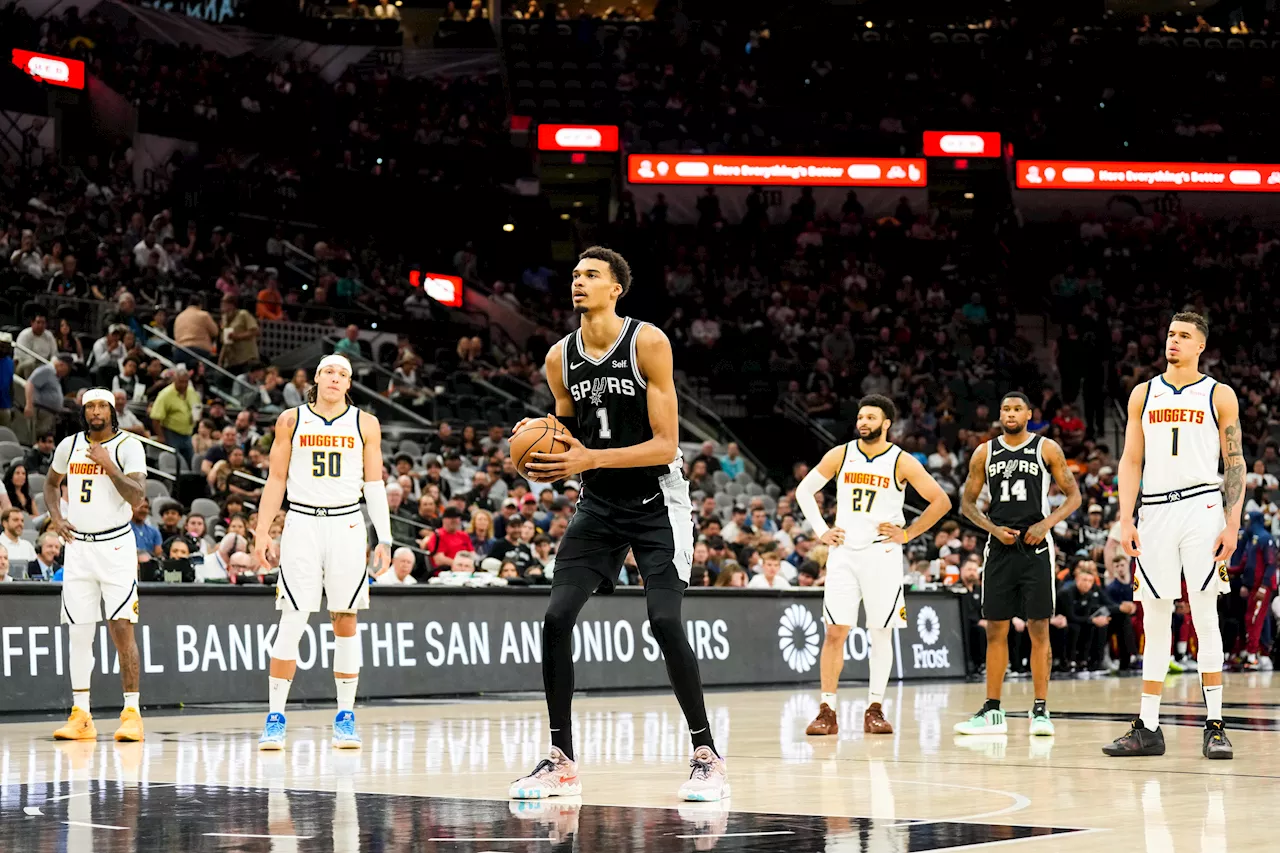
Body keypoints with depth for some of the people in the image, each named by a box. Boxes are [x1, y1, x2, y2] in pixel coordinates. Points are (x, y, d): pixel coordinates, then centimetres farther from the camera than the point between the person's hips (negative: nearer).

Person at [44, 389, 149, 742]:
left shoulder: (128, 445, -5)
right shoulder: (69, 445, 8)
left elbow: (137, 497, -14)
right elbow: (51, 483, 24)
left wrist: (109, 466, -25)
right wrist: (55, 516, 7)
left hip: (115, 545, -4)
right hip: (77, 545, 4)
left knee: (121, 627, -11)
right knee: (78, 631, 4)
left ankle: (131, 712, -6)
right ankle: (80, 716, 10)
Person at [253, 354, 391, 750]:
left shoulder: (365, 424, 7)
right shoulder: (291, 420, 6)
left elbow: (375, 484, 7)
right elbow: (276, 480, 8)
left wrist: (384, 539, 0)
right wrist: (262, 533, 1)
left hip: (347, 525, 1)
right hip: (302, 523, -1)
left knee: (345, 621, 3)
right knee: (291, 620, -6)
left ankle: (346, 717, 10)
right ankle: (276, 718, -3)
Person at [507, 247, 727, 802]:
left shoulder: (647, 343, -16)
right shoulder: (560, 358, 0)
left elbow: (665, 445, -18)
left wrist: (589, 459, -28)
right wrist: (543, 454, -10)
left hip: (656, 503, -5)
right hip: (599, 505, 5)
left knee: (664, 621, -17)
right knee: (556, 617, -8)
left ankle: (707, 756, -3)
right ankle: (561, 761, 2)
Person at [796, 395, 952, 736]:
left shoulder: (902, 462, -4)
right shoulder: (840, 455, 3)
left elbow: (941, 501, -1)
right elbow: (804, 490, 14)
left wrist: (907, 534, -3)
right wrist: (820, 531, 6)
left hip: (882, 554, -1)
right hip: (843, 552, 1)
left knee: (881, 632, 3)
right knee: (835, 631, -4)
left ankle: (875, 709, 12)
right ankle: (827, 711, -2)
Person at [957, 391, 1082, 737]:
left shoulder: (1047, 448, 1)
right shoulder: (984, 453, 8)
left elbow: (1073, 496, 2)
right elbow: (967, 502, 12)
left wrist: (1047, 523, -13)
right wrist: (993, 528, -5)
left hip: (1035, 546, -3)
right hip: (999, 548, 3)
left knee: (1038, 628, -4)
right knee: (995, 629, 3)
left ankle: (1040, 710, 1)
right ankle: (992, 711, 8)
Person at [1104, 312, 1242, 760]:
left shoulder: (1220, 396, 4)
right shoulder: (1143, 394, 12)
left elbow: (1235, 464, 3)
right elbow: (1131, 461, 10)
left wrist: (1232, 526, -6)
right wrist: (1125, 520, 0)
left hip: (1202, 507, -3)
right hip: (1154, 511, 3)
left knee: (1205, 615, -6)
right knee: (1154, 621, 4)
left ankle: (1214, 726, -2)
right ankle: (1148, 727, 8)